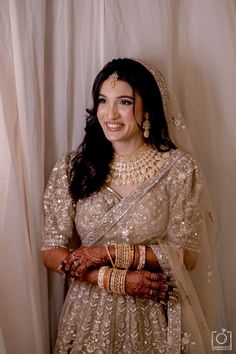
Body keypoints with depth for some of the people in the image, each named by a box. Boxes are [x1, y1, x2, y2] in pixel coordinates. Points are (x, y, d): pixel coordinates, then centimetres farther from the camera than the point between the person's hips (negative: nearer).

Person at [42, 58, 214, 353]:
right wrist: (114, 279, -17)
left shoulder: (179, 169, -11)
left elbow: (187, 255, -10)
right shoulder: (71, 167, -7)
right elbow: (51, 251, -5)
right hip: (91, 312, 1)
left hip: (157, 314, 0)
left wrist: (108, 253, -17)